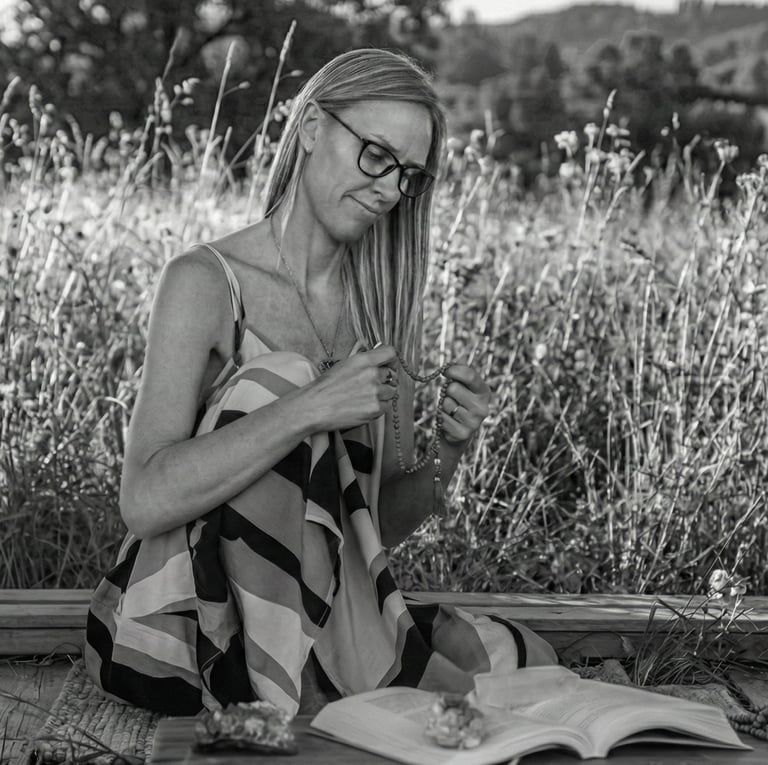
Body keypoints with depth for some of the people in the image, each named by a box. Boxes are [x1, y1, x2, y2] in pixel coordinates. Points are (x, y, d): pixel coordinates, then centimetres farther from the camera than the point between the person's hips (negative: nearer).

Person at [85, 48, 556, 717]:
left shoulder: (380, 306, 7)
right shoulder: (205, 282, -11)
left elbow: (380, 524, 10)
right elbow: (144, 501, -23)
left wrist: (447, 455, -11)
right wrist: (308, 410, -31)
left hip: (319, 609, 5)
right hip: (194, 629, -5)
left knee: (527, 663, -11)